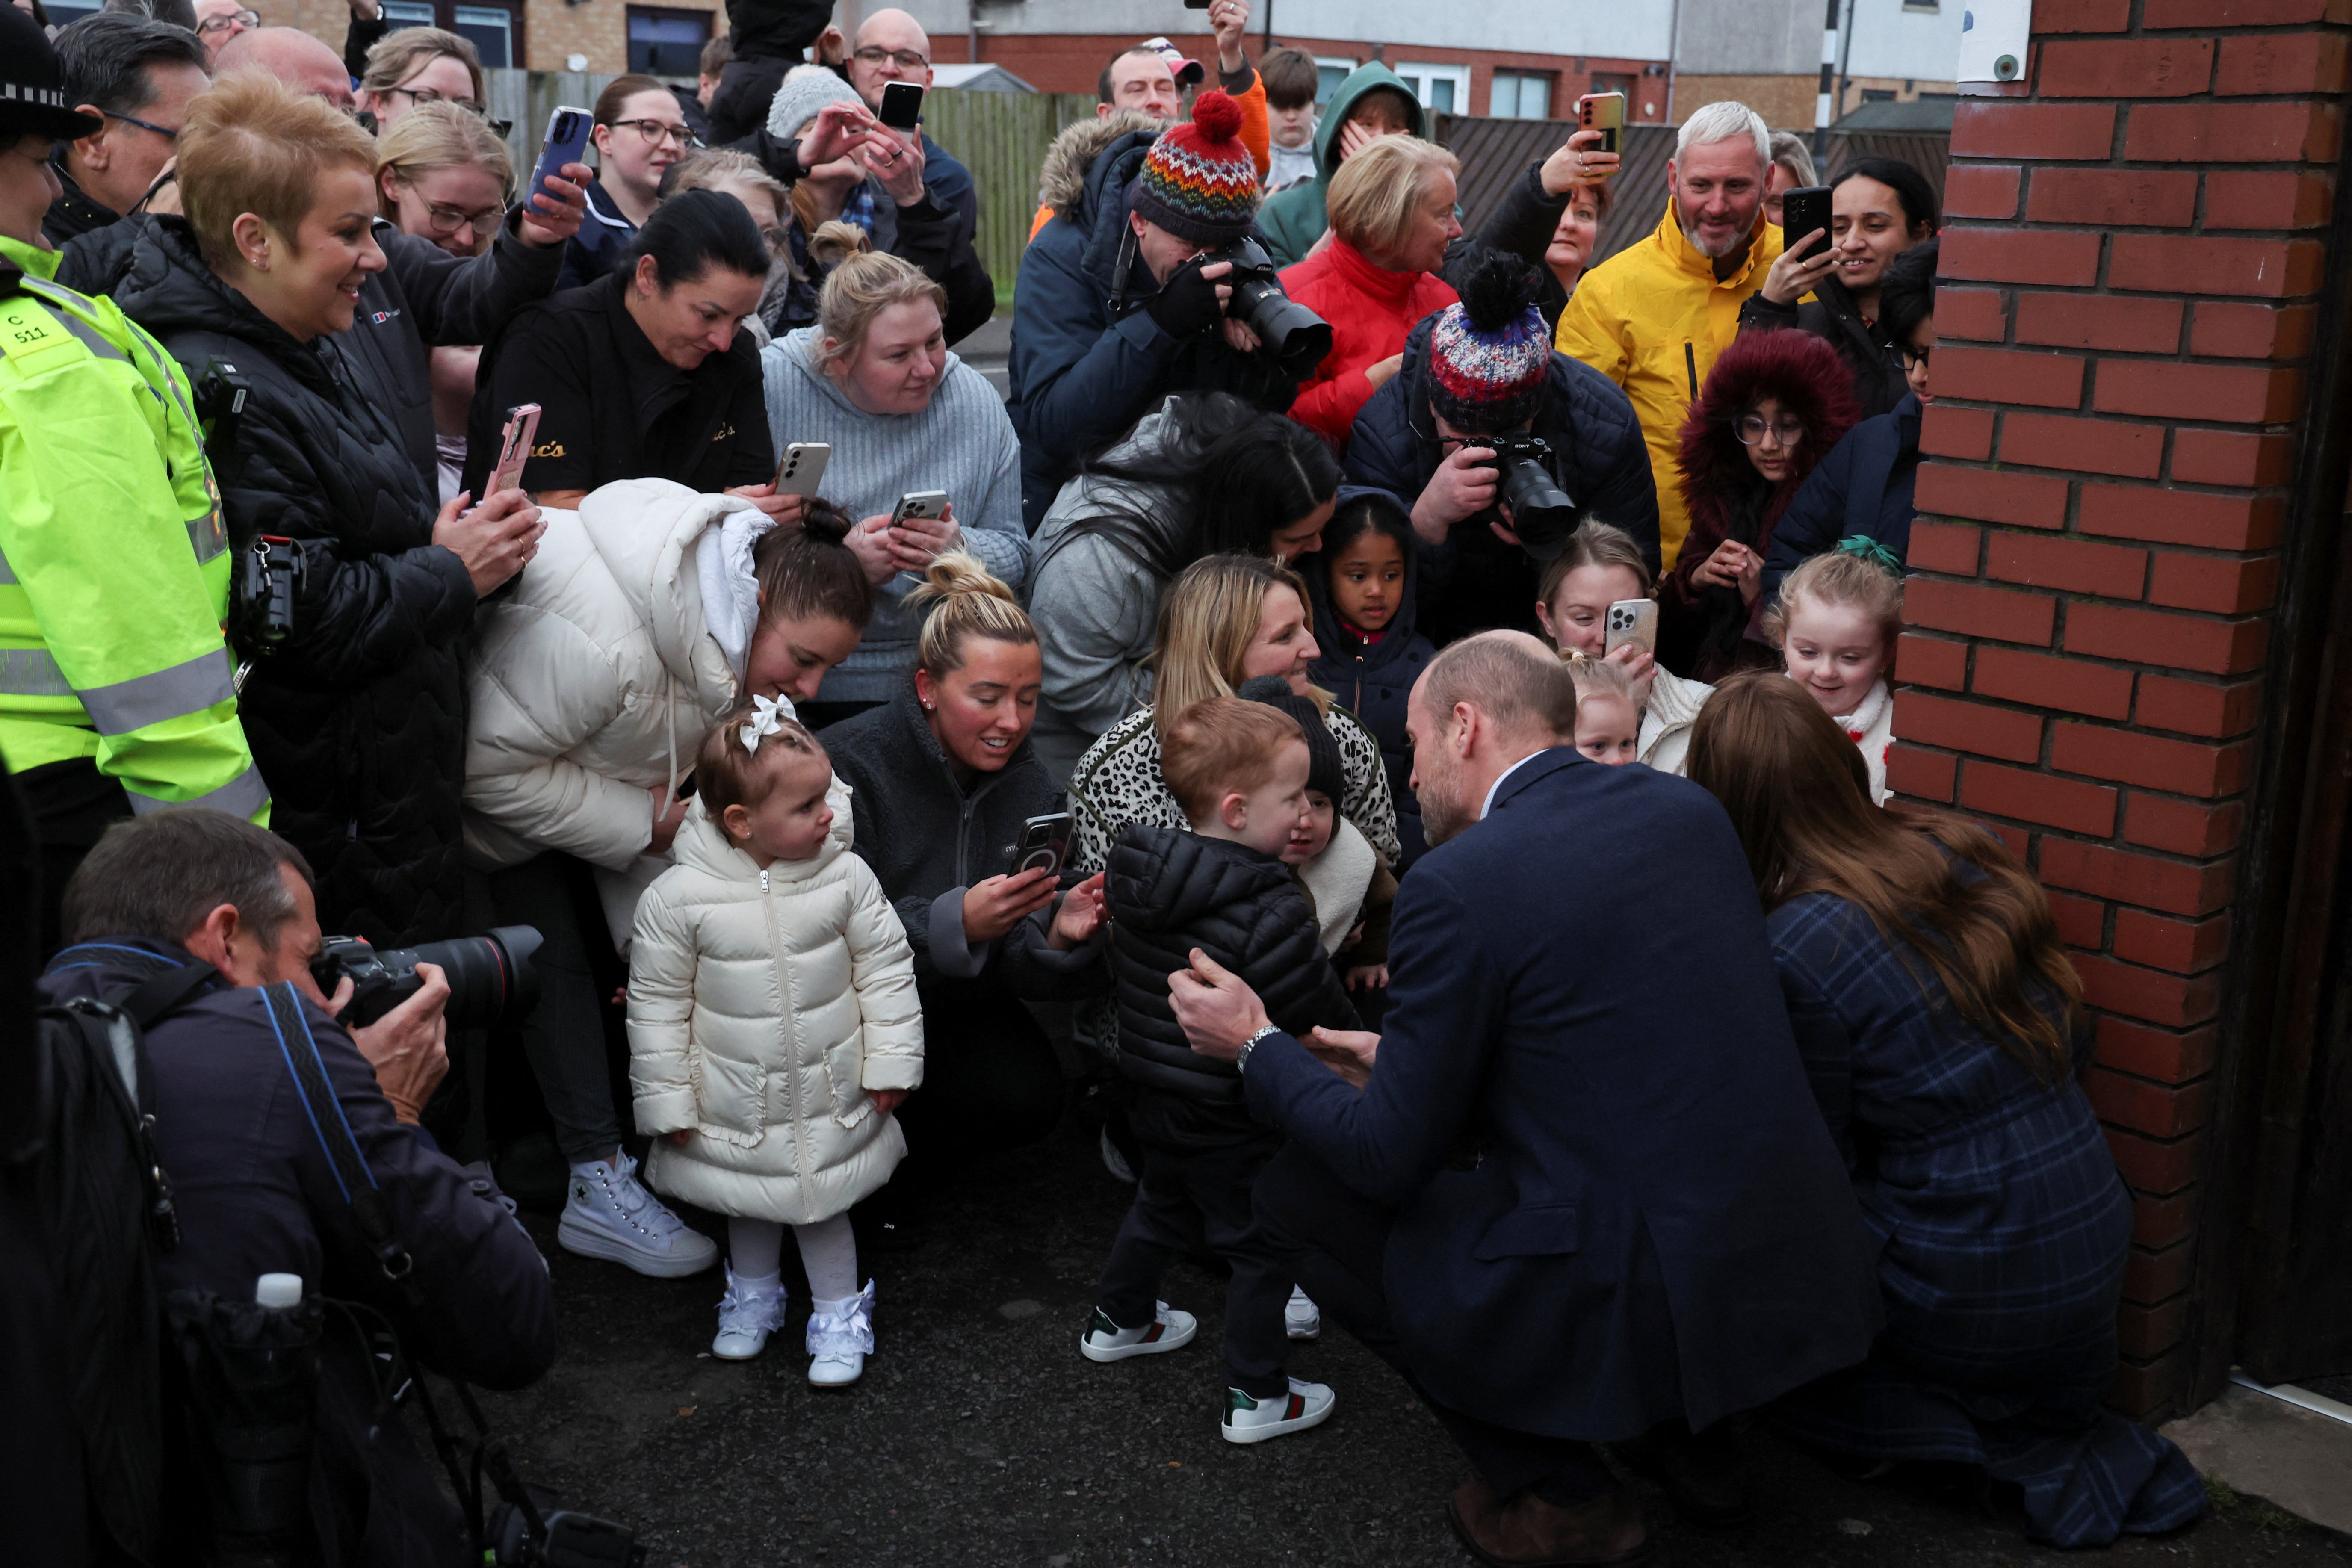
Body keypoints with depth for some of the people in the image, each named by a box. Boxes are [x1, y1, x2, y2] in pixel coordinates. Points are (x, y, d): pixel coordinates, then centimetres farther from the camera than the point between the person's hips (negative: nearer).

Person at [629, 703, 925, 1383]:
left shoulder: (845, 876, -14)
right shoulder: (679, 896, -20)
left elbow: (887, 970, -4)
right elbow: (658, 1006, -10)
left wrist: (891, 1063, -3)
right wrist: (666, 1100, -6)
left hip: (830, 1093, 0)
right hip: (735, 1099, 0)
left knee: (822, 1202, 14)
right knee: (746, 1200, 21)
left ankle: (840, 1312, 36)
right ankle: (753, 1293, 48)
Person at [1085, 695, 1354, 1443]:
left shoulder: (1134, 872, -6)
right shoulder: (1270, 912, -30)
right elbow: (1318, 1009, -21)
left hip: (1155, 1093, 8)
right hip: (1236, 1123, -8)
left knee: (1161, 1205, 31)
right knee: (1260, 1247, 9)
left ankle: (1118, 1322, 49)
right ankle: (1256, 1398, 19)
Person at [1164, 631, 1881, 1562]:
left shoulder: (1458, 884, -14)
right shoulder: (1685, 806, 7)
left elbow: (1392, 1160, -7)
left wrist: (1256, 1049, 10)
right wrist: (1416, 1064, 23)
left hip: (1643, 1307, -7)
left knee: (1297, 1193, 9)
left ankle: (1557, 1493, 13)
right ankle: (1682, 1435, 27)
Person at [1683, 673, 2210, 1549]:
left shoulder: (1793, 951, -21)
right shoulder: (1962, 853, -2)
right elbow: (2073, 1050, 9)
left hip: (1974, 1303, -6)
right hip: (2097, 1263, 7)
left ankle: (2007, 1445, 5)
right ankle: (2061, 1436, 14)